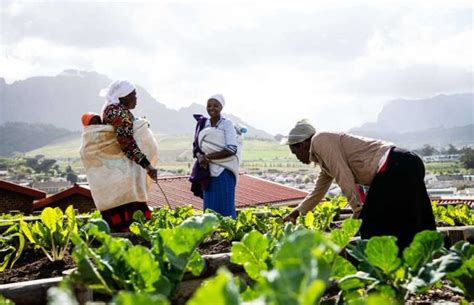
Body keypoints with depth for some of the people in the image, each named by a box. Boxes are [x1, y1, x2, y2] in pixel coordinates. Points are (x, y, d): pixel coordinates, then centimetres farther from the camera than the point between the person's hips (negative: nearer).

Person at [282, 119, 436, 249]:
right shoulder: (324, 161, 26)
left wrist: (358, 210, -10)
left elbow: (344, 177, -13)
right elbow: (318, 192, 41)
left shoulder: (320, 141, -3)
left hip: (395, 168, -9)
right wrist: (295, 213, 49)